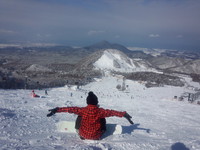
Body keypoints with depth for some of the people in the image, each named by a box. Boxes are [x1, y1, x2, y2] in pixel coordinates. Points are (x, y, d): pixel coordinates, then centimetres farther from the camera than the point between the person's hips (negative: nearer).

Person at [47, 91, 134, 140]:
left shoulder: (83, 110, -17)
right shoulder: (100, 111, -18)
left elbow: (71, 109, -14)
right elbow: (112, 112, -14)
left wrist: (57, 110, -8)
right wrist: (124, 114, -4)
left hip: (84, 135, 0)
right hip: (96, 136, 0)